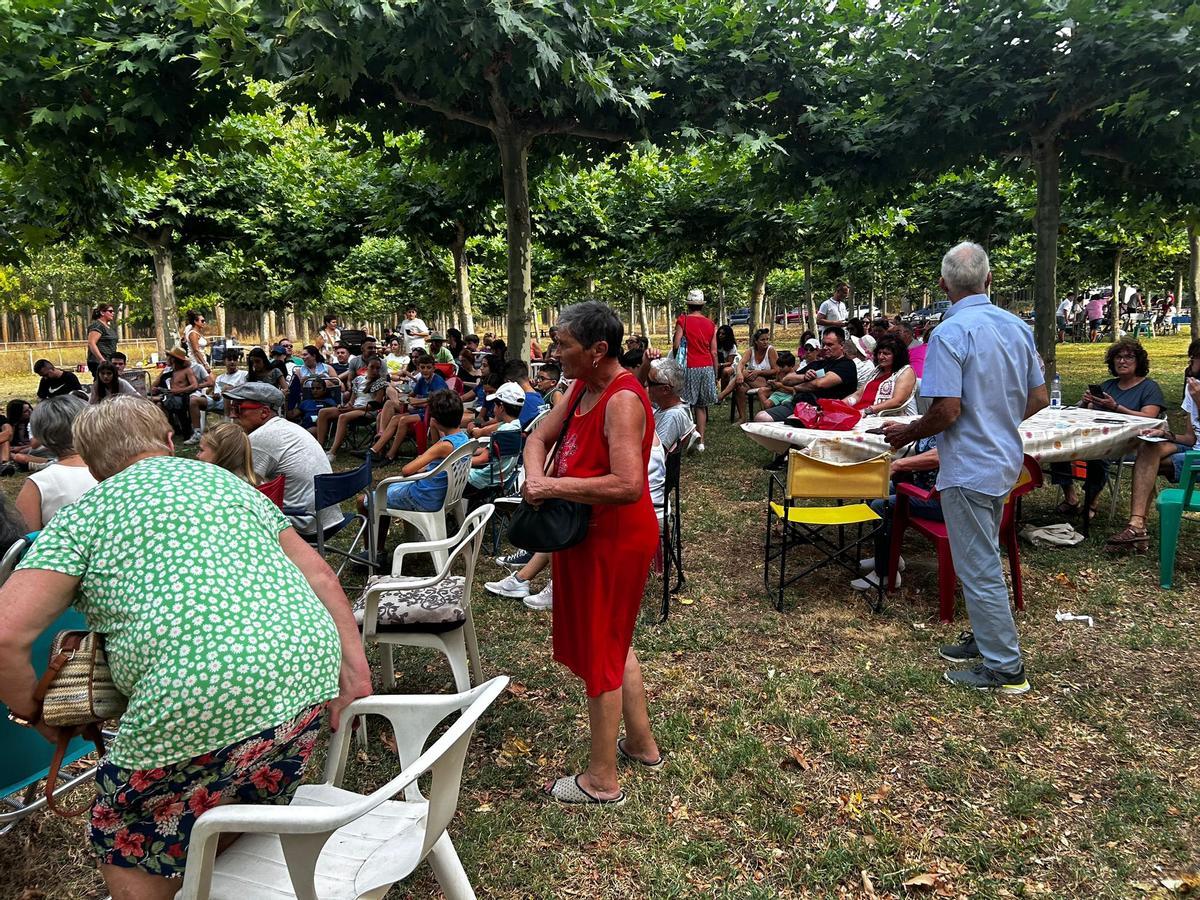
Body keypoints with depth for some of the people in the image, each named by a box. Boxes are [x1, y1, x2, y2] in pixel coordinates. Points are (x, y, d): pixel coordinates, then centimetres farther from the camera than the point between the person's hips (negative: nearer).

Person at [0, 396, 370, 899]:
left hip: (200, 705, -5)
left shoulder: (82, 515, 9)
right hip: (310, 674, 6)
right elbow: (319, 577, 17)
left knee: (128, 847, 23)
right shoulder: (229, 481, 22)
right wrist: (354, 668, 13)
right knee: (243, 823, 31)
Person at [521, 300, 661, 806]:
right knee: (614, 642, 22)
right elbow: (539, 437, 12)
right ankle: (642, 744, 41)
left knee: (599, 651, 3)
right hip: (586, 534, 10)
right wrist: (536, 478, -10)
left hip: (614, 541, -10)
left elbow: (628, 485, -34)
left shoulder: (623, 400, -24)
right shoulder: (583, 389, 6)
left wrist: (554, 487, -27)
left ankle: (601, 780, 20)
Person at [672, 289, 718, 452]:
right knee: (701, 405, 9)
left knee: (687, 404, 2)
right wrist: (716, 374, 12)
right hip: (707, 367, 3)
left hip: (690, 367, -3)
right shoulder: (710, 324, 6)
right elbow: (714, 352, 5)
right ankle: (700, 442, 9)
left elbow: (676, 345, -11)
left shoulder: (683, 321, -3)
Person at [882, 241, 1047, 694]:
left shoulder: (950, 334, -20)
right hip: (1005, 461, 8)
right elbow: (1039, 398, 8)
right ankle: (986, 637, 35)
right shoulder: (1018, 327, 4)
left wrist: (907, 433, -9)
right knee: (984, 556, 22)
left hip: (968, 466, -8)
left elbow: (947, 410, -25)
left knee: (979, 566, 2)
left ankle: (1004, 667, 12)